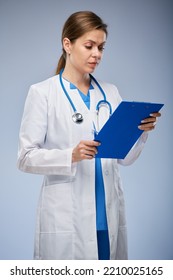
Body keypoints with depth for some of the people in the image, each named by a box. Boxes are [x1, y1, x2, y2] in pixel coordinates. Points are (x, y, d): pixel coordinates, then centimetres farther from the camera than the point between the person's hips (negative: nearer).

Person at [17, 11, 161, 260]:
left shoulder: (110, 92, 10)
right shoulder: (42, 92, -3)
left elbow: (125, 157, 9)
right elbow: (26, 157, -8)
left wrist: (141, 132, -10)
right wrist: (71, 156, -23)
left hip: (108, 214, 4)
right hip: (66, 218, -4)